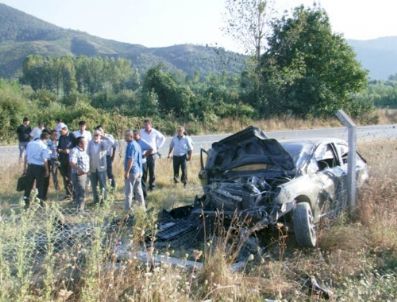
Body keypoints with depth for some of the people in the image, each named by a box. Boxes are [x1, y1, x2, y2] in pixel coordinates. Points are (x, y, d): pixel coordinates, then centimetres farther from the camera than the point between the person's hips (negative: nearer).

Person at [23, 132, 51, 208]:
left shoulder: (30, 144, 5)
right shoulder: (44, 146, -10)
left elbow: (26, 156, 8)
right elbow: (45, 160, -12)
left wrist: (25, 167, 15)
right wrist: (47, 170, -3)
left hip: (30, 166, 4)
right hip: (39, 167, -4)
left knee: (28, 184, 12)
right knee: (40, 184, 9)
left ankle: (27, 202, 15)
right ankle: (41, 200, 17)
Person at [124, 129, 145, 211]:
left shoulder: (131, 145, -15)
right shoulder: (137, 144, 14)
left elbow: (130, 160, -22)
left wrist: (127, 171, -22)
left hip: (132, 171, -9)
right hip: (139, 171, 9)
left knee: (128, 192, -4)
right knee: (138, 190, 15)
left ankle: (127, 209, -2)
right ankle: (142, 207, 20)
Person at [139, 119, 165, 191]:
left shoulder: (155, 132, -4)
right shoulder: (141, 131, -4)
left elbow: (163, 138, 11)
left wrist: (158, 146, 6)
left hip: (152, 154, 0)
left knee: (152, 171, 6)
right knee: (144, 171, 2)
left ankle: (152, 186, 16)